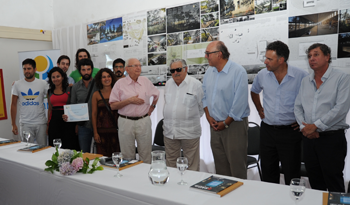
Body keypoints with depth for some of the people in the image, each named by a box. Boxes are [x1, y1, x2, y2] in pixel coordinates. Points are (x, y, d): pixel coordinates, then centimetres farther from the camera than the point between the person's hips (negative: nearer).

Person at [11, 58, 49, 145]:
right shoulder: (17, 84, 3)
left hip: (41, 123, 0)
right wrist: (13, 124, 2)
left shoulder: (43, 84, 1)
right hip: (25, 124, 0)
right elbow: (13, 105, 6)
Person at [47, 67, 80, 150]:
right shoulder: (50, 92, 12)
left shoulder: (69, 89, 0)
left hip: (67, 122, -3)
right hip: (54, 121, 4)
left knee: (69, 147, -3)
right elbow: (50, 109, 18)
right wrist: (48, 124, 13)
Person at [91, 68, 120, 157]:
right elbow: (94, 114, 5)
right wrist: (95, 132, -1)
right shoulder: (96, 95, 4)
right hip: (102, 130, 0)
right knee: (103, 156, 1)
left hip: (115, 129, 0)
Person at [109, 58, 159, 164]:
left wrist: (152, 107, 15)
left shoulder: (146, 81, 7)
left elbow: (156, 95, 24)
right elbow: (113, 106, -6)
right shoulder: (120, 83, -2)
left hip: (144, 122, 2)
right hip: (126, 122, -2)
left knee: (146, 156, 8)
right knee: (127, 156, 8)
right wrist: (129, 100, -14)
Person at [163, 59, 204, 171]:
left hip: (189, 132, -5)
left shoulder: (196, 84, -6)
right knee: (170, 164, 14)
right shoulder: (168, 83, 10)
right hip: (169, 132, 5)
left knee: (191, 165, 4)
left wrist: (192, 119, 6)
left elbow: (202, 107, 1)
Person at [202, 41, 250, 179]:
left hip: (234, 124, -6)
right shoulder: (209, 72, 9)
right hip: (215, 125, 6)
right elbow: (205, 96, 15)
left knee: (237, 165, 0)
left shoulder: (238, 72, -13)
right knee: (220, 164, 14)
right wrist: (209, 117, 3)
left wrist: (225, 123, -12)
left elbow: (240, 103, -16)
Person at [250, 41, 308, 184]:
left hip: (290, 131, -4)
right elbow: (254, 91, 22)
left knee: (291, 175, 6)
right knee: (268, 172, 16)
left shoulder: (301, 76, -12)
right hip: (267, 130, 4)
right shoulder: (262, 75, 1)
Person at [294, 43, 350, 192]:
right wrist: (304, 127, -6)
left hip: (332, 138, -5)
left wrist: (315, 126, -17)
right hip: (309, 138, 5)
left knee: (334, 185, 1)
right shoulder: (305, 81, 13)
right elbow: (297, 107, 11)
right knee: (315, 183, 15)